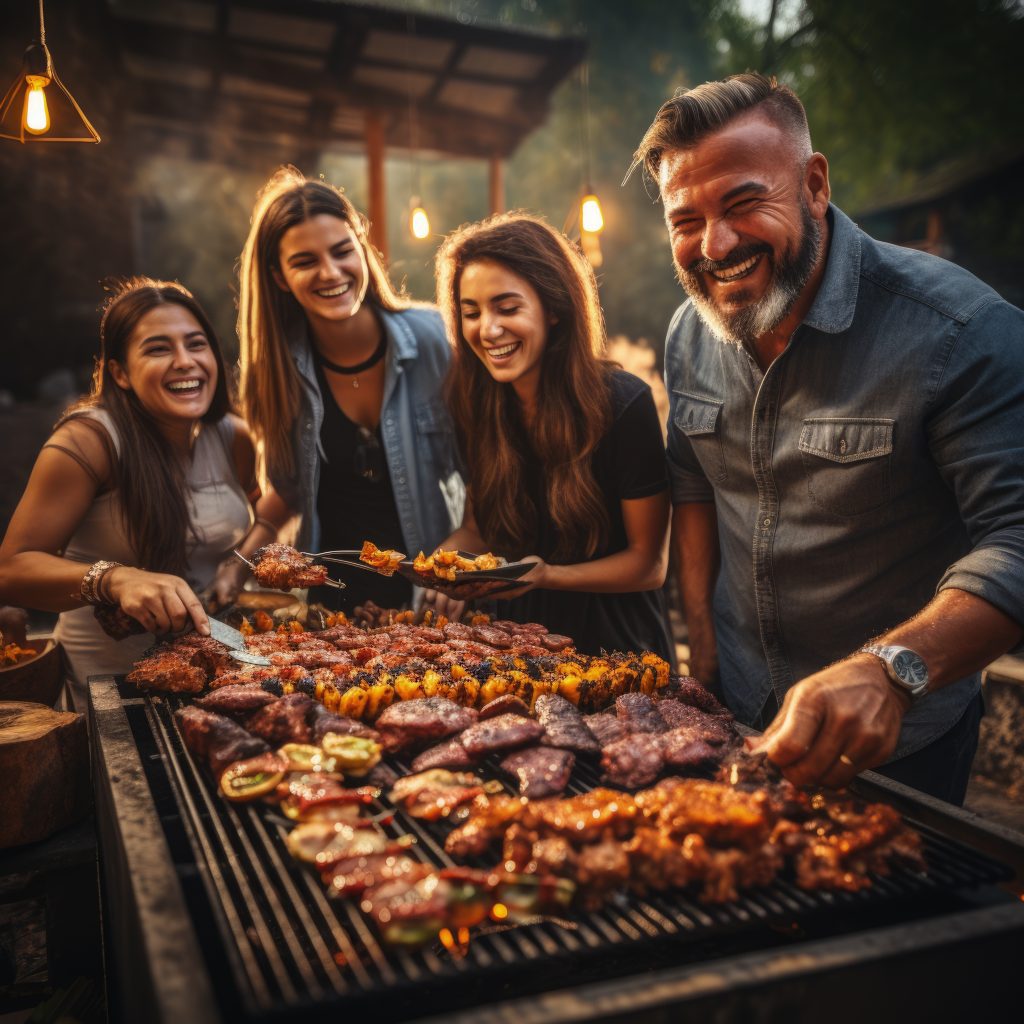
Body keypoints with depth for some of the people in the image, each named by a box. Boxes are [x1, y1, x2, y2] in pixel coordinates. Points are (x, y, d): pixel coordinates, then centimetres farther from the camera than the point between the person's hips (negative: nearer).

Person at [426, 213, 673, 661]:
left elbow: (648, 563, -9)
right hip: (517, 643, 4)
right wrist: (449, 557, -12)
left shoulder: (623, 403, -14)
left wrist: (546, 574, -23)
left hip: (613, 647, -3)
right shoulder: (474, 404, -1)